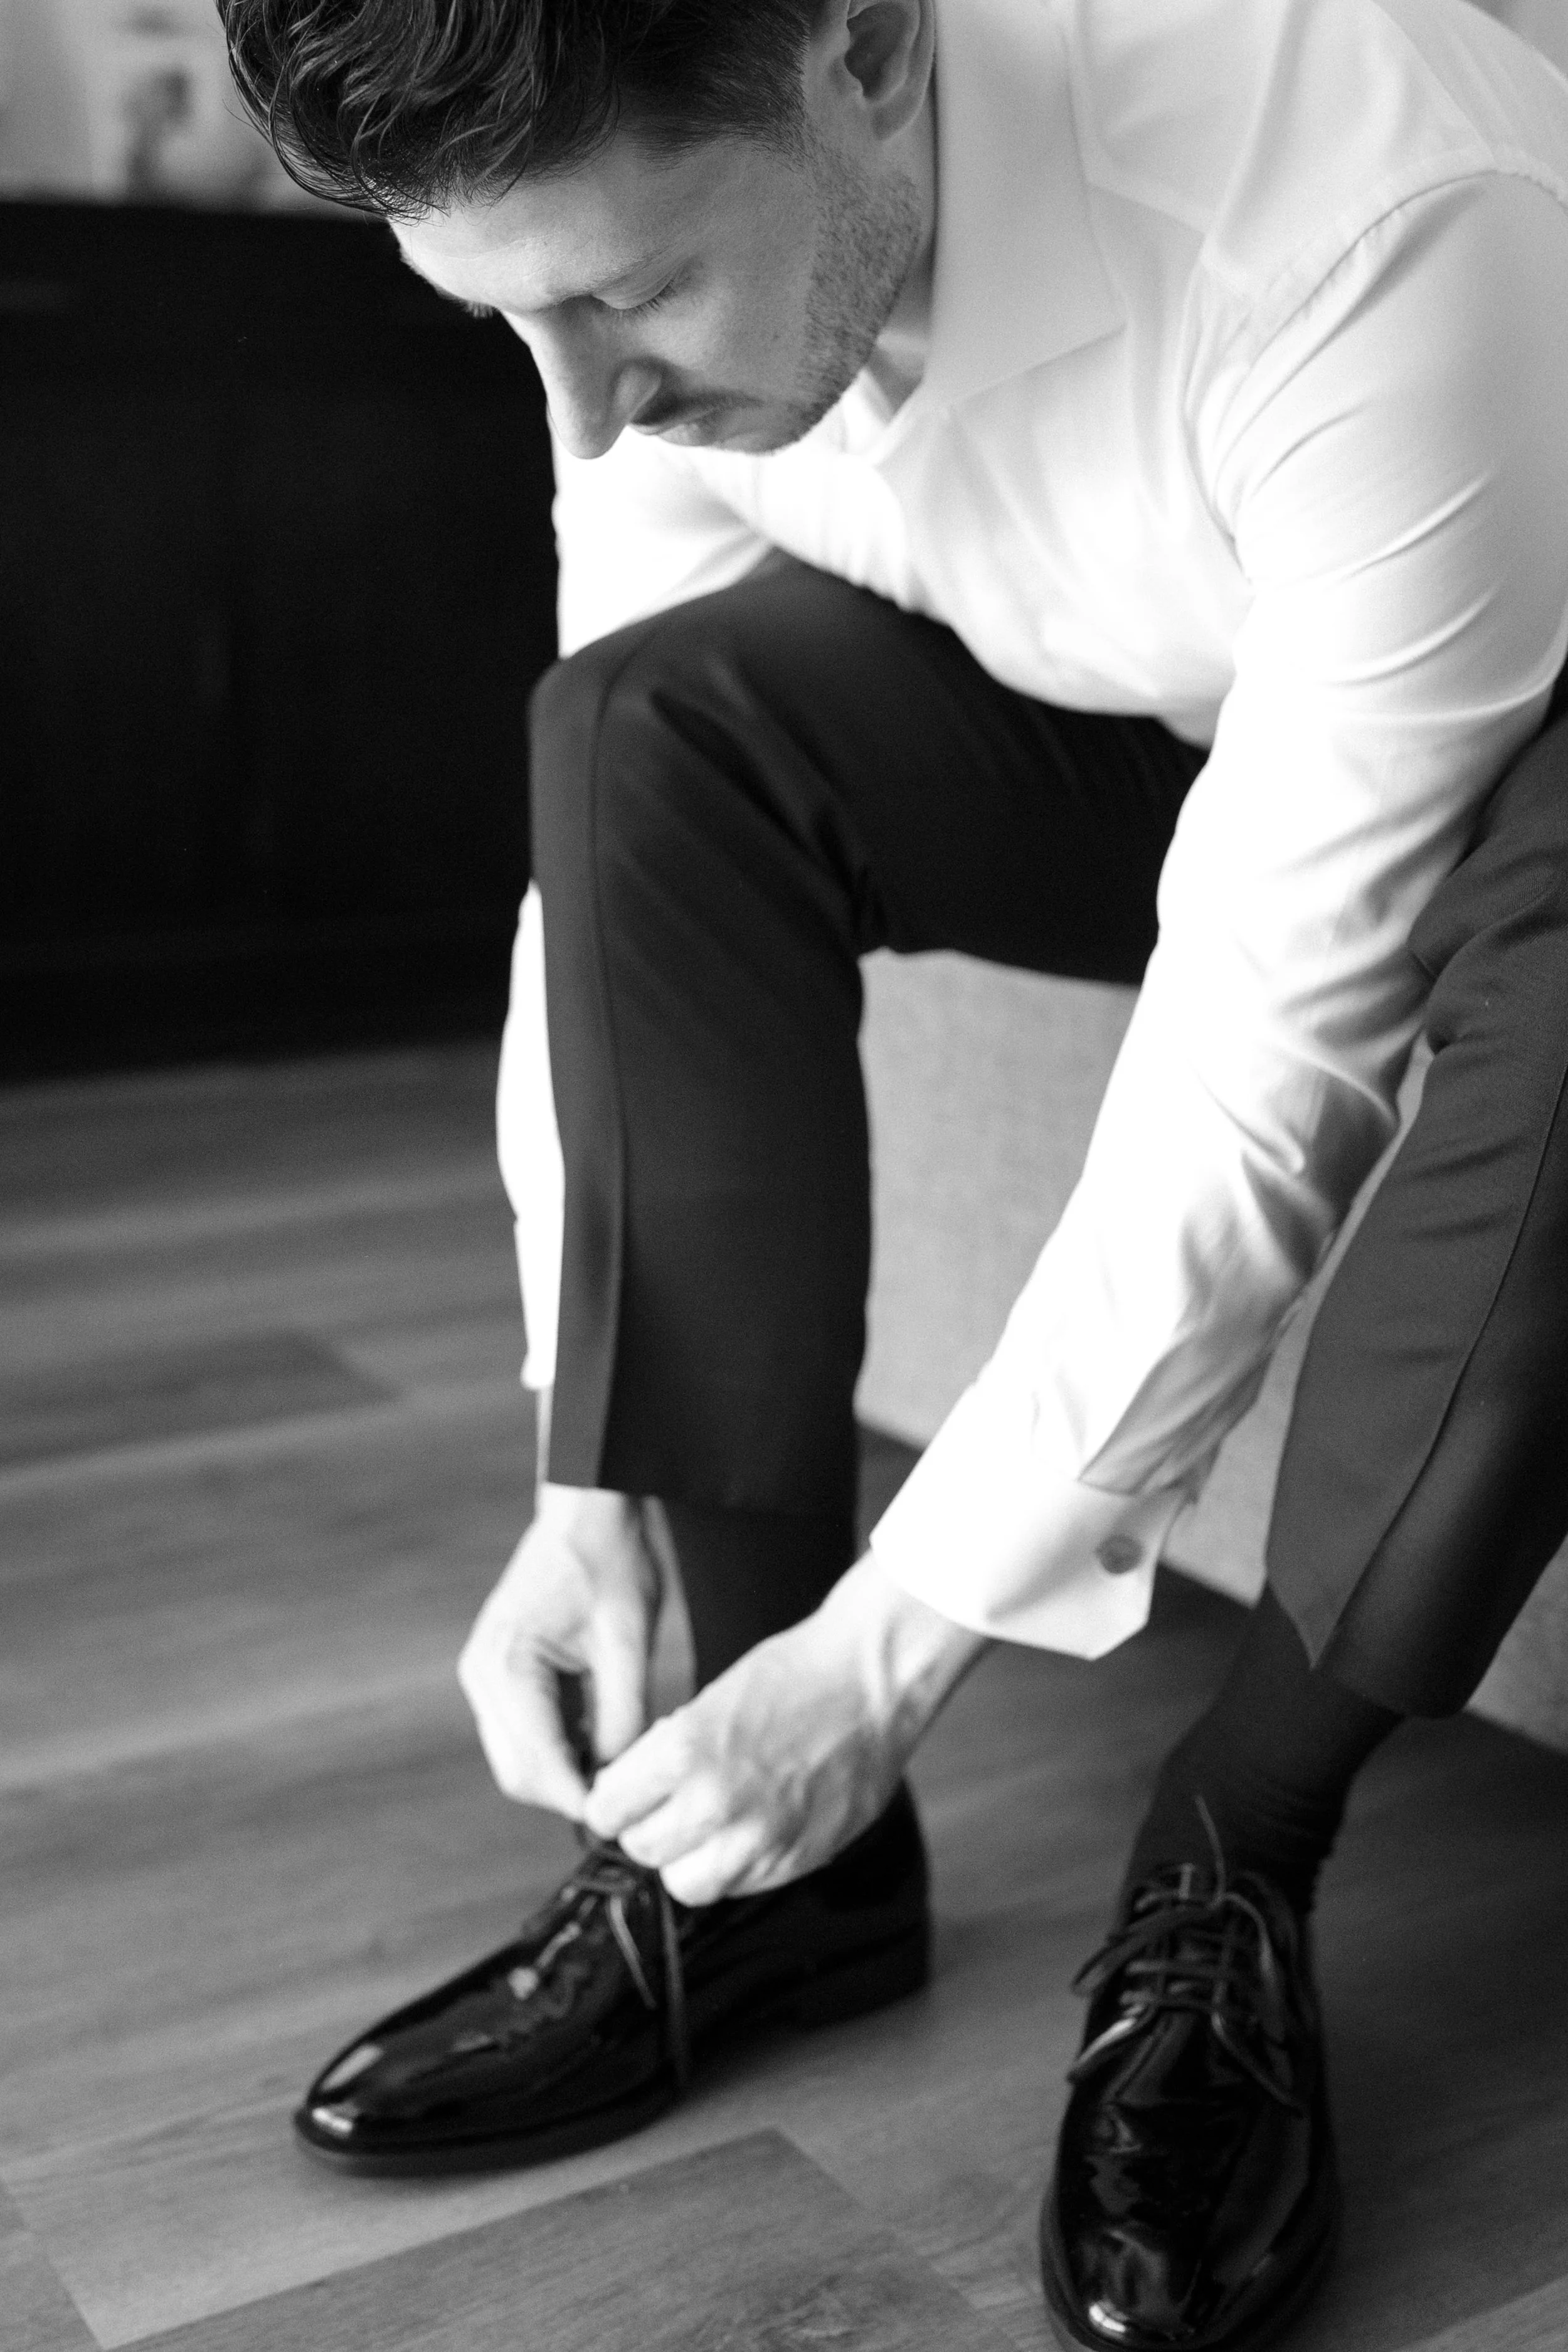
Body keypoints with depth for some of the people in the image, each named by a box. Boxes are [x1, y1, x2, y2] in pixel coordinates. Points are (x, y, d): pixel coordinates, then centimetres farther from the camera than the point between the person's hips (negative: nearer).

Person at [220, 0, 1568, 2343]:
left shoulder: (1375, 215, -36)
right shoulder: (656, 234, -18)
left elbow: (1266, 1060, -35)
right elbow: (606, 869, -14)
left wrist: (894, 1644, -31)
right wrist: (594, 1483, -20)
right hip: (1123, 741, 5)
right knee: (648, 735, -23)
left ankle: (1233, 1869, -18)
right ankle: (775, 1851, -17)